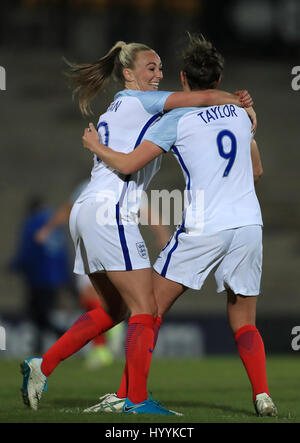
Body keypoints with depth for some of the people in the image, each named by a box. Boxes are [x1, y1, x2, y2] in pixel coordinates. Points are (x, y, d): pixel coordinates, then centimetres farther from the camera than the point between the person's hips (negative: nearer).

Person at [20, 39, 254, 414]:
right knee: (145, 310, -8)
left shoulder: (115, 111, 24)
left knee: (113, 309, 18)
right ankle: (137, 401, -13)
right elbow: (203, 98, -10)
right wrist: (241, 102, 9)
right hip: (110, 211, -10)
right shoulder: (139, 102, -2)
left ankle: (41, 366, 15)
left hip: (87, 212, 10)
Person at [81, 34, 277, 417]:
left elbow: (127, 165, -6)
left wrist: (94, 145, 12)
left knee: (149, 310, 5)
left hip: (203, 228, -4)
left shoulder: (177, 120, -5)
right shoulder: (239, 113, 11)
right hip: (249, 224, 5)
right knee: (243, 323, 11)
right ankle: (262, 396, -7)